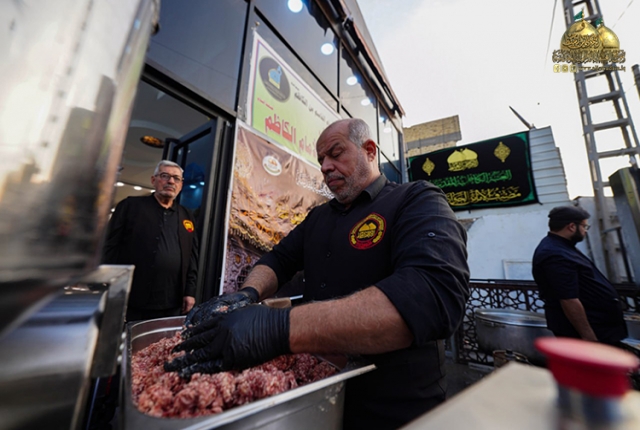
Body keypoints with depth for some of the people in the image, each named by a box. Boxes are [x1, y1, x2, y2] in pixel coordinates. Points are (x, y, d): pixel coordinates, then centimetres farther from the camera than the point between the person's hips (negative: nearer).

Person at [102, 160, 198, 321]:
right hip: (131, 303, -2)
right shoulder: (130, 206, 3)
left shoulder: (187, 217, 11)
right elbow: (110, 247, -1)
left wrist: (190, 291, 4)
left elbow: (192, 258, 9)